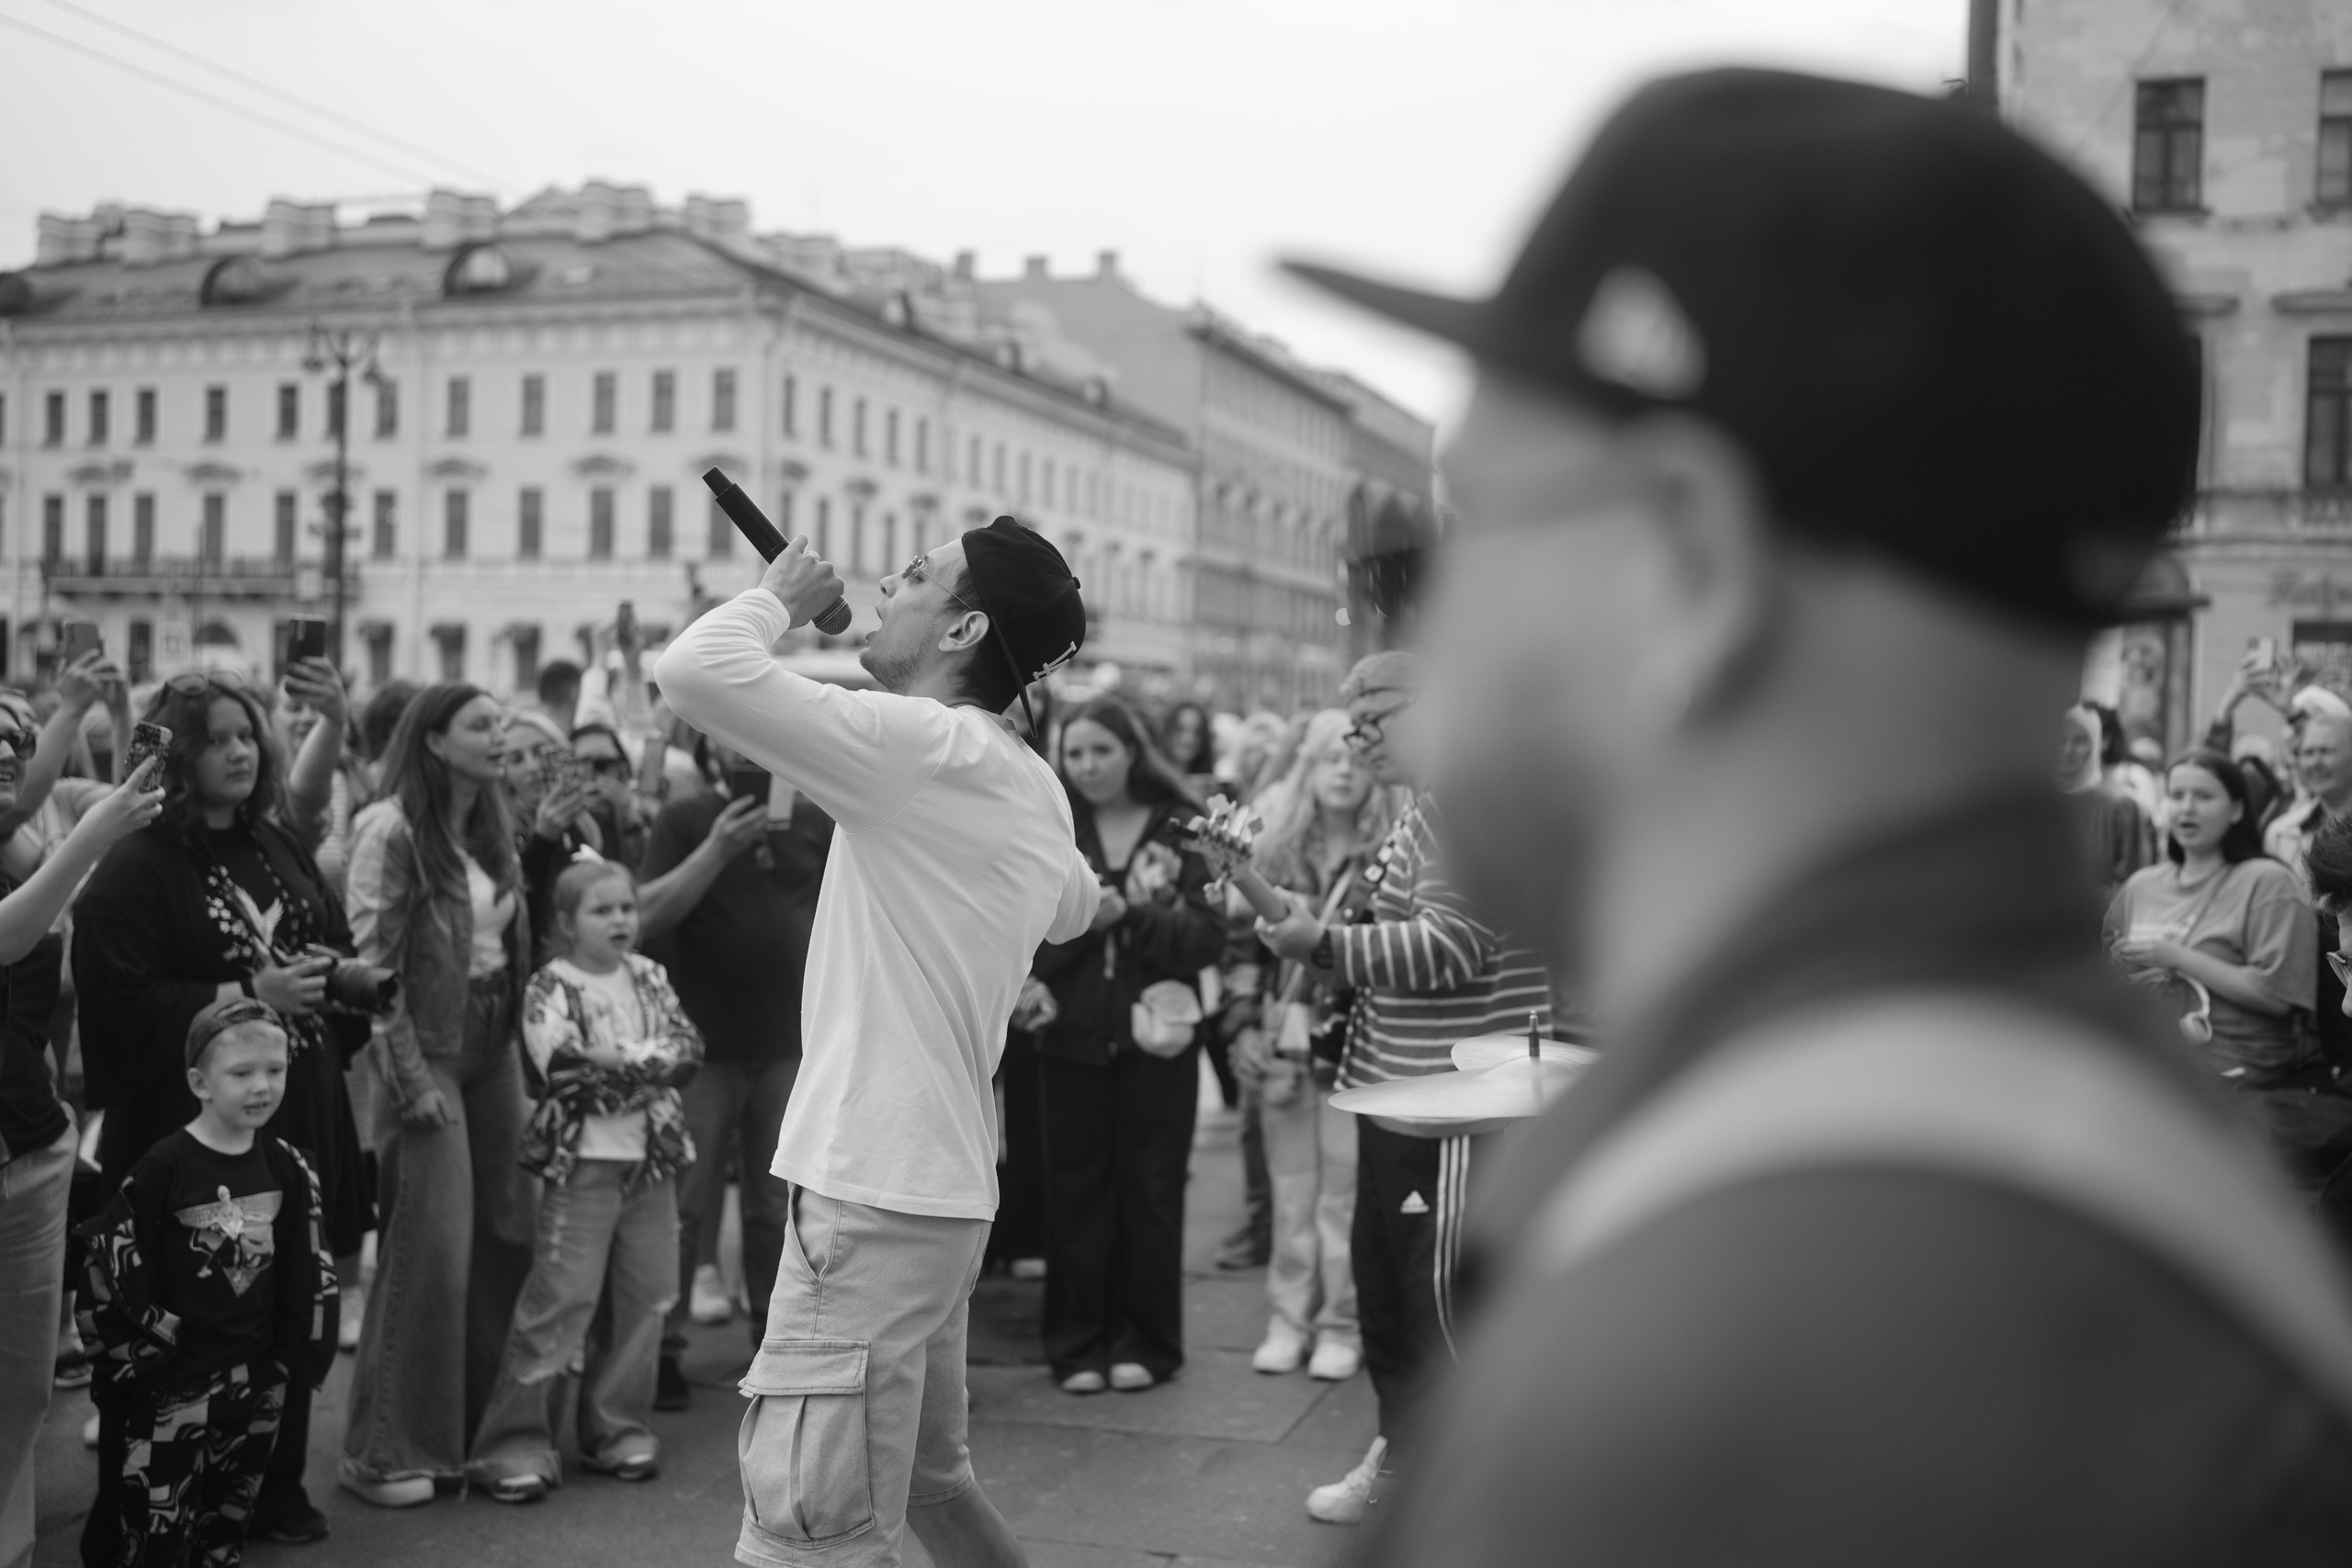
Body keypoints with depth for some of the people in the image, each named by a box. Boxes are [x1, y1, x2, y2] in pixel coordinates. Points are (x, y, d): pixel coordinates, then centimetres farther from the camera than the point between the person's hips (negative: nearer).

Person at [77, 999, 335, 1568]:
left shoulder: (287, 1167, 0)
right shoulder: (163, 1168, -15)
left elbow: (309, 1270, 8)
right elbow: (112, 1264, -11)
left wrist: (302, 1358, 6)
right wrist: (132, 1350, -8)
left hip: (258, 1377, 5)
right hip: (172, 1377, -4)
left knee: (232, 1515, 17)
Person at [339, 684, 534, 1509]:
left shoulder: (493, 825, 11)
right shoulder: (391, 830, -11)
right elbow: (372, 961, -13)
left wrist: (521, 1042, 11)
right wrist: (409, 1076, -16)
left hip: (495, 1045, 7)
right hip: (429, 1047, -7)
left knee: (507, 1237, 9)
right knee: (431, 1248, -5)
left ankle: (479, 1425, 23)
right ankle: (385, 1450, 8)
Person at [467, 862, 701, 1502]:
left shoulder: (648, 976, 11)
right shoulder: (551, 987, -6)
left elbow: (688, 1045, 1)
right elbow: (565, 1069, -18)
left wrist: (616, 1058, -12)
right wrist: (648, 1065, -14)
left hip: (653, 1159, 6)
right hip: (583, 1162, -5)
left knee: (643, 1298, 8)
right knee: (561, 1300, -7)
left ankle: (620, 1428, 21)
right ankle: (515, 1441, 2)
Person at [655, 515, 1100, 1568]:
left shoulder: (919, 743, -17)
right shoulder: (1031, 788, 9)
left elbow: (693, 670, -25)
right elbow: (1073, 911, 30)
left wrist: (777, 597, -5)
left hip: (875, 1191, -10)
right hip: (939, 1184, 10)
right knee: (925, 1476, 25)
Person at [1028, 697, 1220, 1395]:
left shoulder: (1180, 830, 0)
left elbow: (1209, 937, -7)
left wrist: (1128, 916, -18)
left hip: (1156, 1035, -1)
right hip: (1072, 1035, 2)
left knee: (1150, 1192, 5)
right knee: (1075, 1192, 5)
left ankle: (1142, 1342, 17)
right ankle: (1077, 1345, 15)